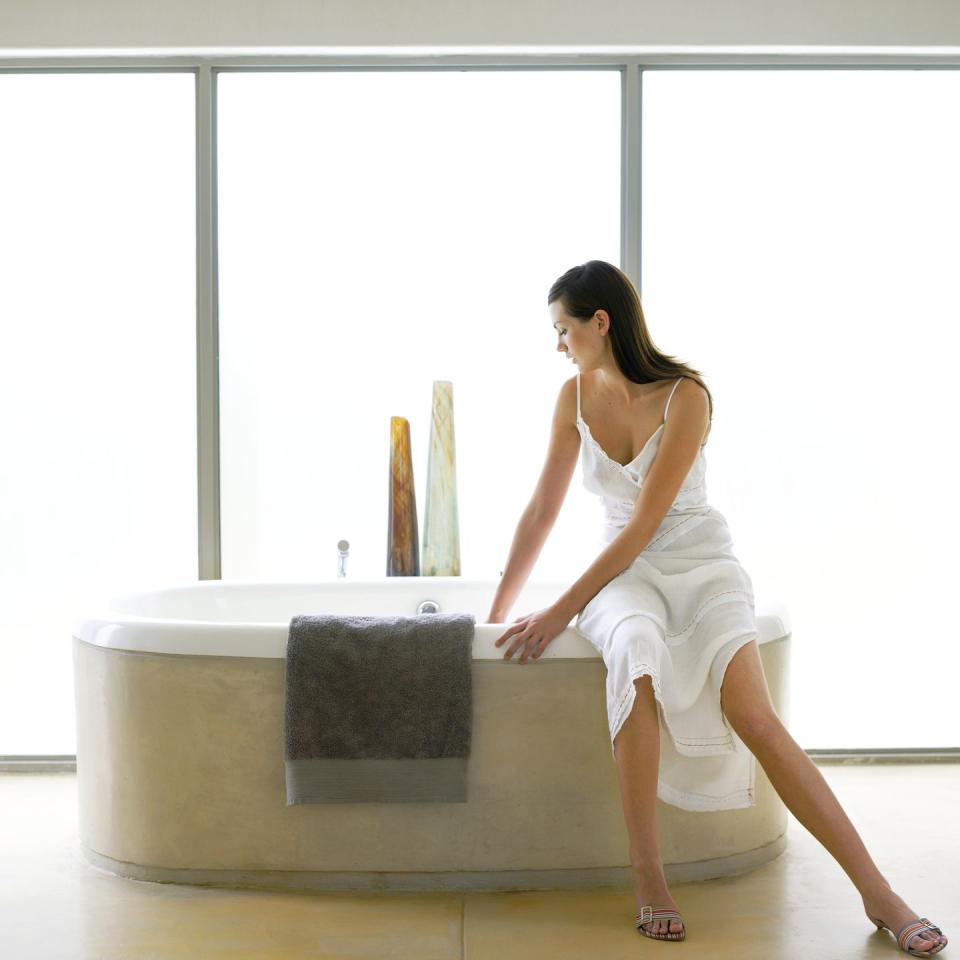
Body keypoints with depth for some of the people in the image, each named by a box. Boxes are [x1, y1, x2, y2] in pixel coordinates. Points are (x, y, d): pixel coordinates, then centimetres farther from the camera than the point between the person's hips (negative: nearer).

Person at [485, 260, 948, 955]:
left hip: (699, 561, -2)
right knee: (636, 651, -35)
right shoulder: (577, 395, 2)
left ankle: (879, 893, -18)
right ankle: (648, 875, -27)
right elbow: (542, 509, 7)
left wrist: (563, 612, -22)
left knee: (751, 712, -27)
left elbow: (644, 523, -19)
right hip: (624, 571, 3)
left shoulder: (686, 395, -15)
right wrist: (497, 612, 8)